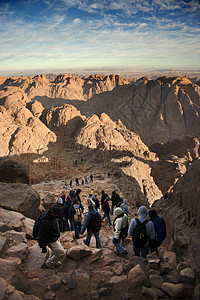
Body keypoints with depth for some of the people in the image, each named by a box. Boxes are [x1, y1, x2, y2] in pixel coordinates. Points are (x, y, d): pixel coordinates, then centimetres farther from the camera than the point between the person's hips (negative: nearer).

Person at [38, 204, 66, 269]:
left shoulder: (52, 216, -8)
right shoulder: (45, 222, -38)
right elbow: (42, 235, -28)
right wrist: (43, 247, -19)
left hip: (55, 238, 9)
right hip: (51, 241, -9)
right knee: (62, 253, -4)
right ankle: (47, 265, 9)